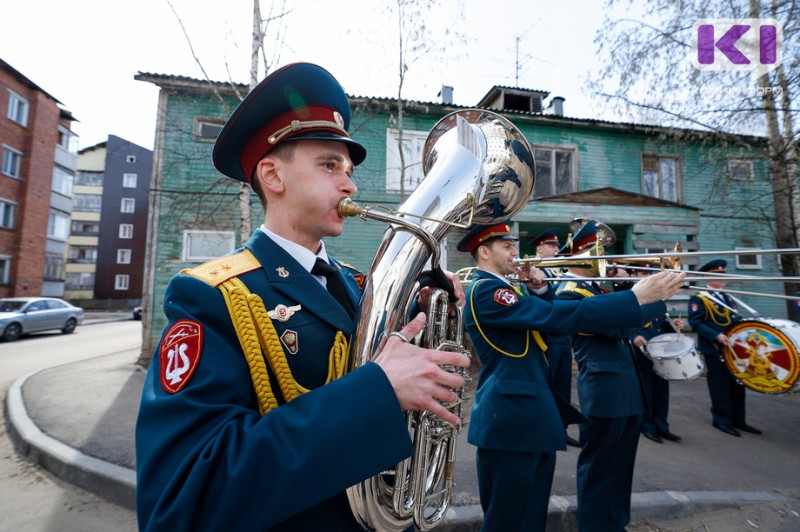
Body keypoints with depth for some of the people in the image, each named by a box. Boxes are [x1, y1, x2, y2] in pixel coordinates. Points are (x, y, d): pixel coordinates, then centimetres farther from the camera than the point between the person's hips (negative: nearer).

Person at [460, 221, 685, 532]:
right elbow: (561, 317, -27)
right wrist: (637, 298, -23)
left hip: (531, 417, 10)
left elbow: (543, 319, 19)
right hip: (511, 420, -10)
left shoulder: (498, 288, 13)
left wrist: (535, 290, 0)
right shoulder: (484, 291, -20)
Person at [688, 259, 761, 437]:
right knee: (720, 385, 0)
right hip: (713, 349, -8)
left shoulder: (728, 298, 16)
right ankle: (722, 420, 10)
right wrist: (716, 335, -25)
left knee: (737, 384, 13)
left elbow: (736, 321, 20)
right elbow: (695, 322, -18)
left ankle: (738, 419, 24)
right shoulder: (699, 299, -10)